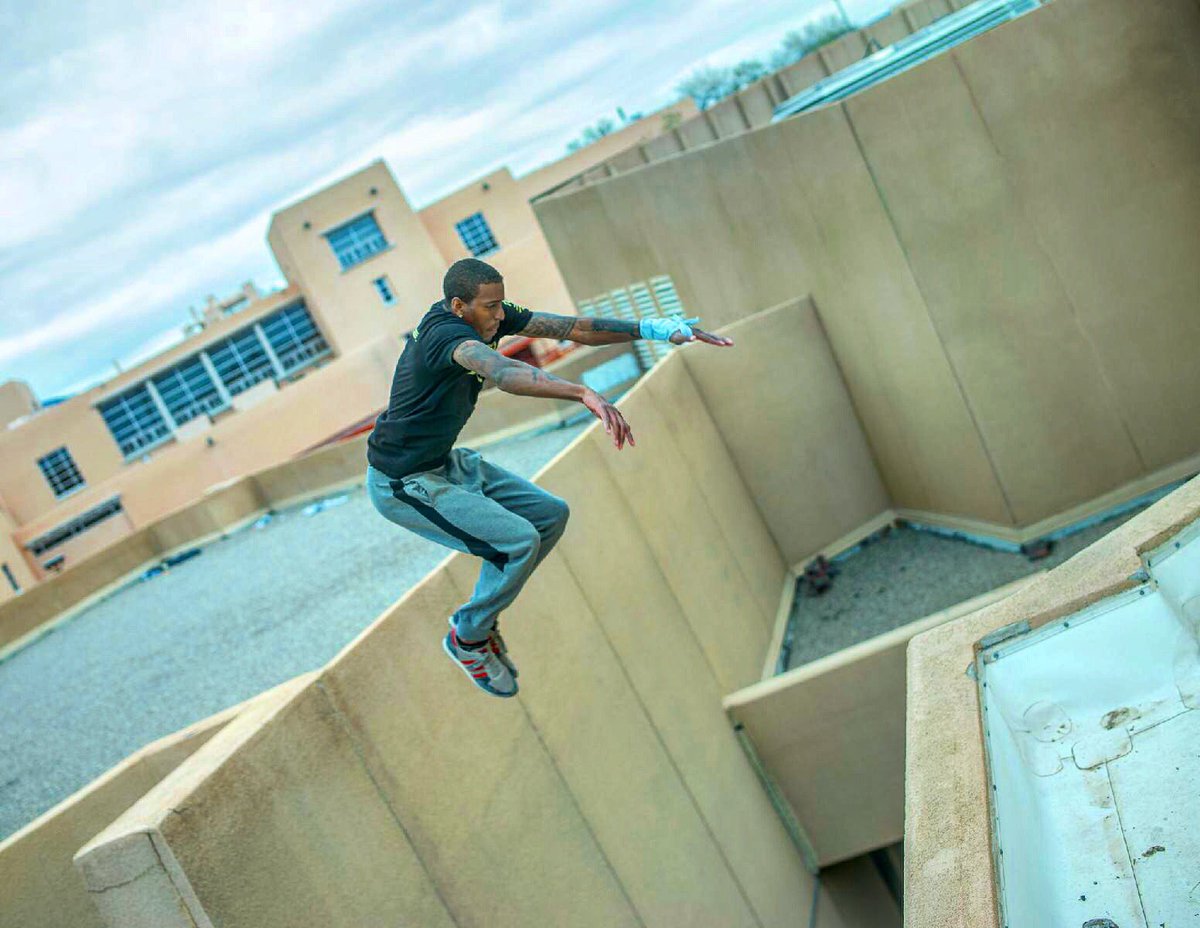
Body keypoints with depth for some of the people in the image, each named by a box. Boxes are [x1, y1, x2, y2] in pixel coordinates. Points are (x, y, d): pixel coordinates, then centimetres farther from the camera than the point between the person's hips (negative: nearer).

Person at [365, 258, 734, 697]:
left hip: (445, 463, 10)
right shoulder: (445, 333, -30)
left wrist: (648, 329, -17)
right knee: (519, 540, -20)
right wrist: (586, 394, -64)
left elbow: (570, 328, -8)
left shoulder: (488, 316, -4)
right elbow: (502, 372, -51)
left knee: (550, 514, 8)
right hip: (402, 485, -10)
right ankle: (467, 637, 4)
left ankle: (481, 617, 19)